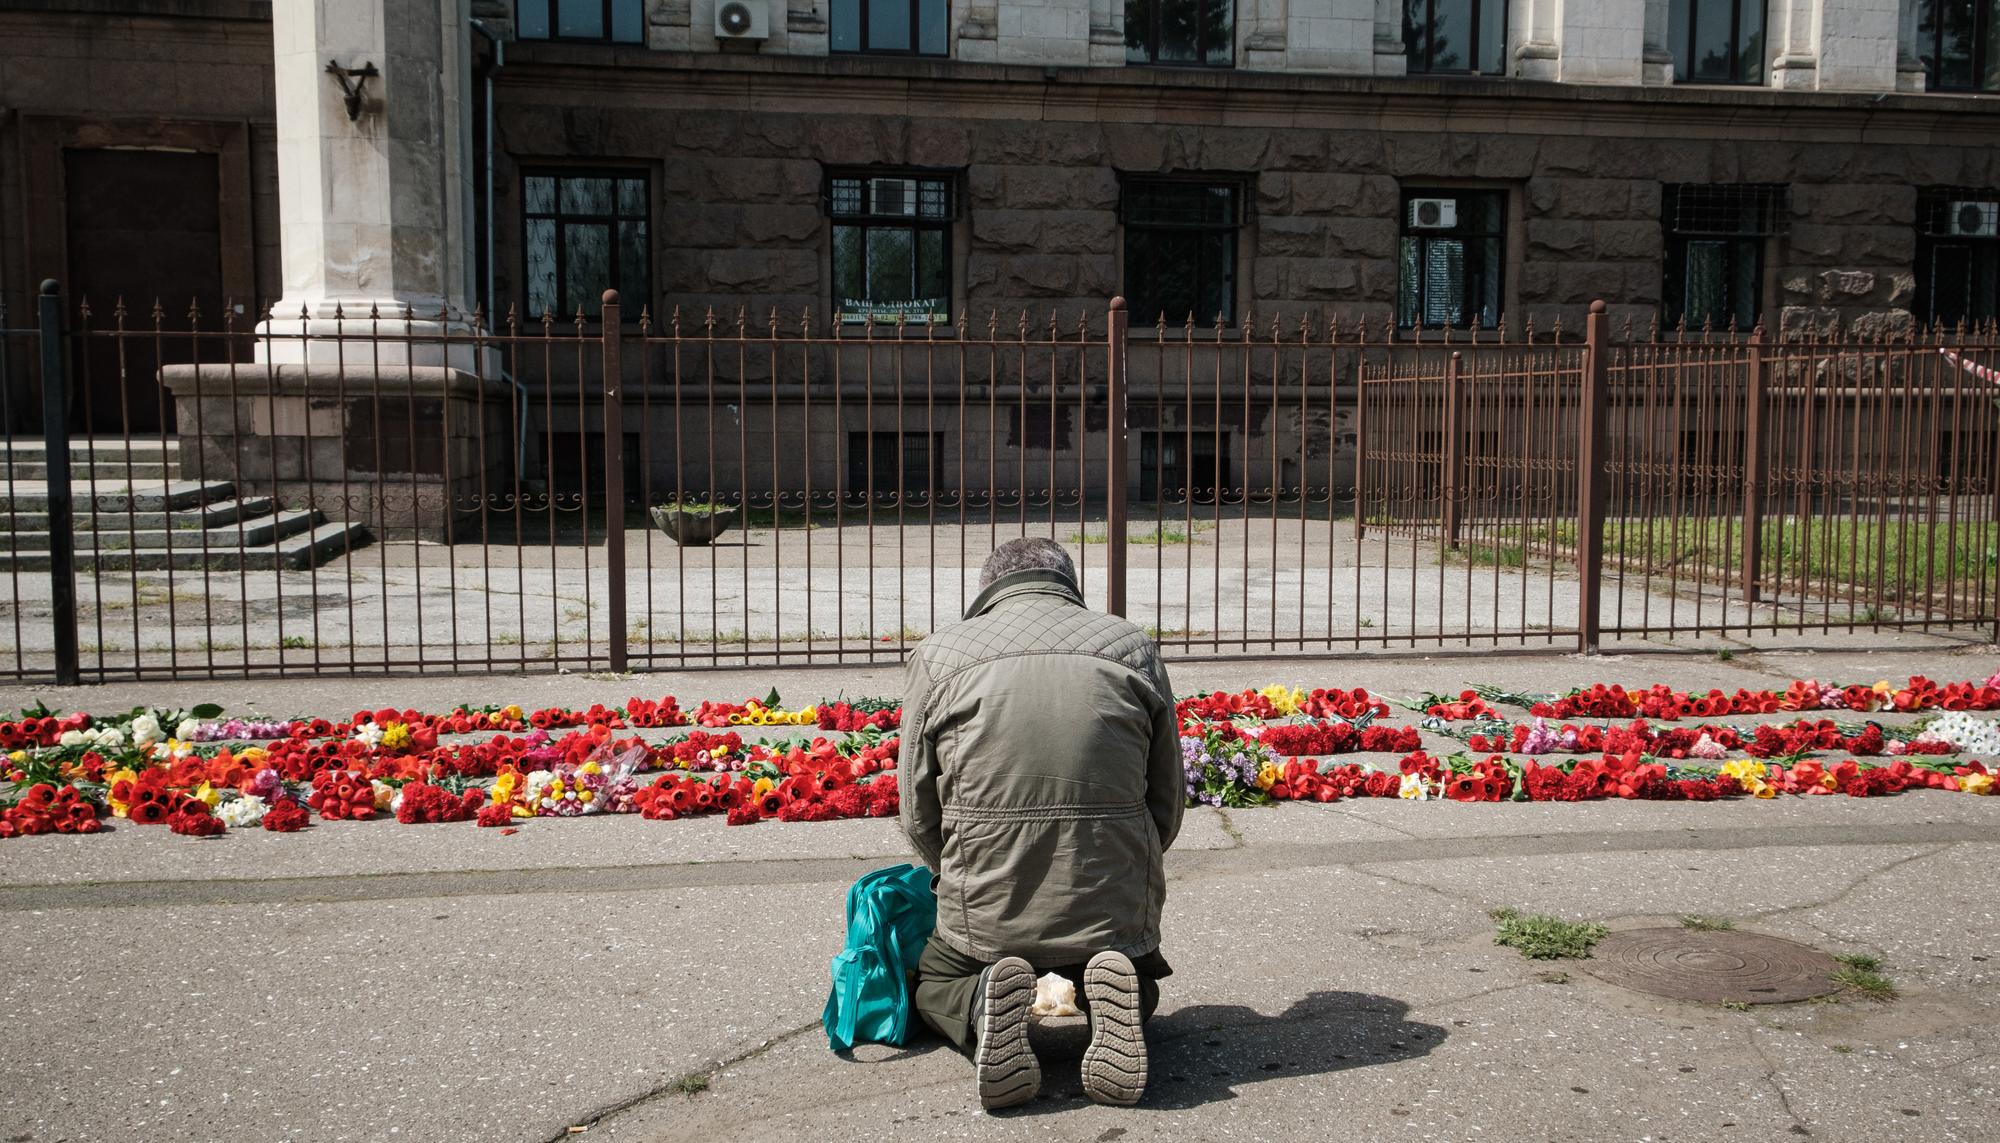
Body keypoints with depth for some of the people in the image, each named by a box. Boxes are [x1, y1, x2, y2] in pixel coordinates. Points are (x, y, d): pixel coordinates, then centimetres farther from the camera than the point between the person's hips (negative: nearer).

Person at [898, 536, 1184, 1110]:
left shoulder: (937, 655, 3)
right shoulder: (1135, 648, 6)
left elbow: (919, 815, 5)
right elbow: (1168, 804, 9)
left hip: (986, 913, -1)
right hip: (1117, 911, 1)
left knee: (930, 983, 31)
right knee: (1140, 985, 35)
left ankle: (983, 1003, -5)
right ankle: (1113, 1000, -2)